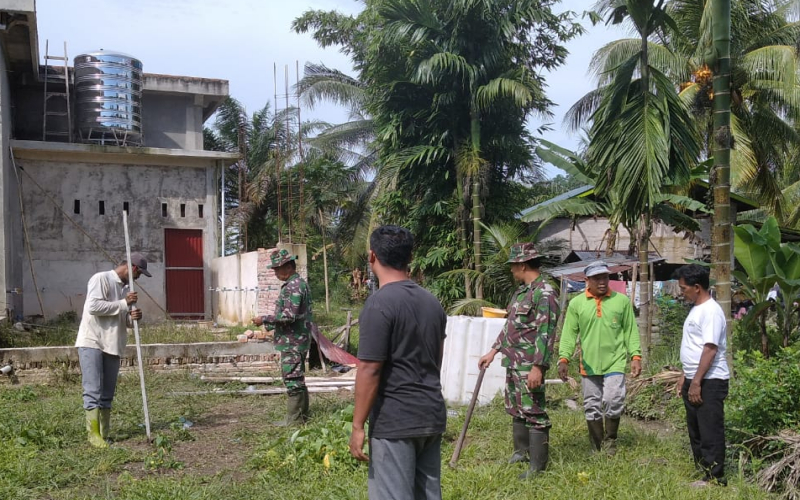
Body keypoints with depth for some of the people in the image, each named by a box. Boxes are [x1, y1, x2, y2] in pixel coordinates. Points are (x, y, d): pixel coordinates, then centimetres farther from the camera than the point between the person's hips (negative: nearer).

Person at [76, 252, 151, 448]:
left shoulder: (126, 287, 17)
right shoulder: (101, 279, -7)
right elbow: (93, 307, -20)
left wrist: (132, 318, -3)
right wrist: (124, 304, -15)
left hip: (113, 345, 8)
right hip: (92, 343, -8)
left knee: (107, 394, 9)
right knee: (93, 391, -10)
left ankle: (104, 434, 15)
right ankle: (94, 434, -10)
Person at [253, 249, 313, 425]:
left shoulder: (293, 286, -18)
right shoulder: (300, 283, 15)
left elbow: (289, 316, -25)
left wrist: (265, 320, -16)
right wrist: (271, 322, 19)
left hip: (292, 342, -11)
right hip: (297, 340, 11)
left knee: (292, 379, -5)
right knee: (298, 379, 16)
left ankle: (294, 418, 0)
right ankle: (302, 414, 24)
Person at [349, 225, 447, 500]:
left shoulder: (379, 304, -15)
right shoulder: (432, 301, 9)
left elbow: (370, 370, -17)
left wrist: (358, 425, -11)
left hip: (395, 421, -8)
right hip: (433, 416, 8)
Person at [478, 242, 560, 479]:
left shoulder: (544, 293, -17)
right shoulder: (522, 290, 14)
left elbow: (545, 334, -22)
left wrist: (538, 367, -25)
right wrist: (493, 351, 22)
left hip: (529, 365, -10)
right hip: (513, 361, 10)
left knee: (533, 412, -4)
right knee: (516, 409, 18)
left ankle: (537, 465, 2)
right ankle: (521, 452, 32)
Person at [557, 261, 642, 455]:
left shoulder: (622, 301, 3)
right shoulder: (576, 303, 2)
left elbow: (631, 331, 6)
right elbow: (569, 333, 1)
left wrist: (636, 356, -2)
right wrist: (563, 358, -9)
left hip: (615, 362, -1)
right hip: (589, 365, 1)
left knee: (614, 402, -10)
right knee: (592, 407, 8)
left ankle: (610, 441, 14)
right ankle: (597, 446, 22)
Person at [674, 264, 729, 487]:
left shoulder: (710, 311, -17)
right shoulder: (697, 309, 14)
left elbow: (710, 349, -23)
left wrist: (697, 382, -23)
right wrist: (686, 377, 20)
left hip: (709, 381, -10)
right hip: (695, 380, 10)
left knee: (710, 431, -3)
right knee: (696, 429, 16)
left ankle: (715, 478, 6)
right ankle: (703, 471, 25)